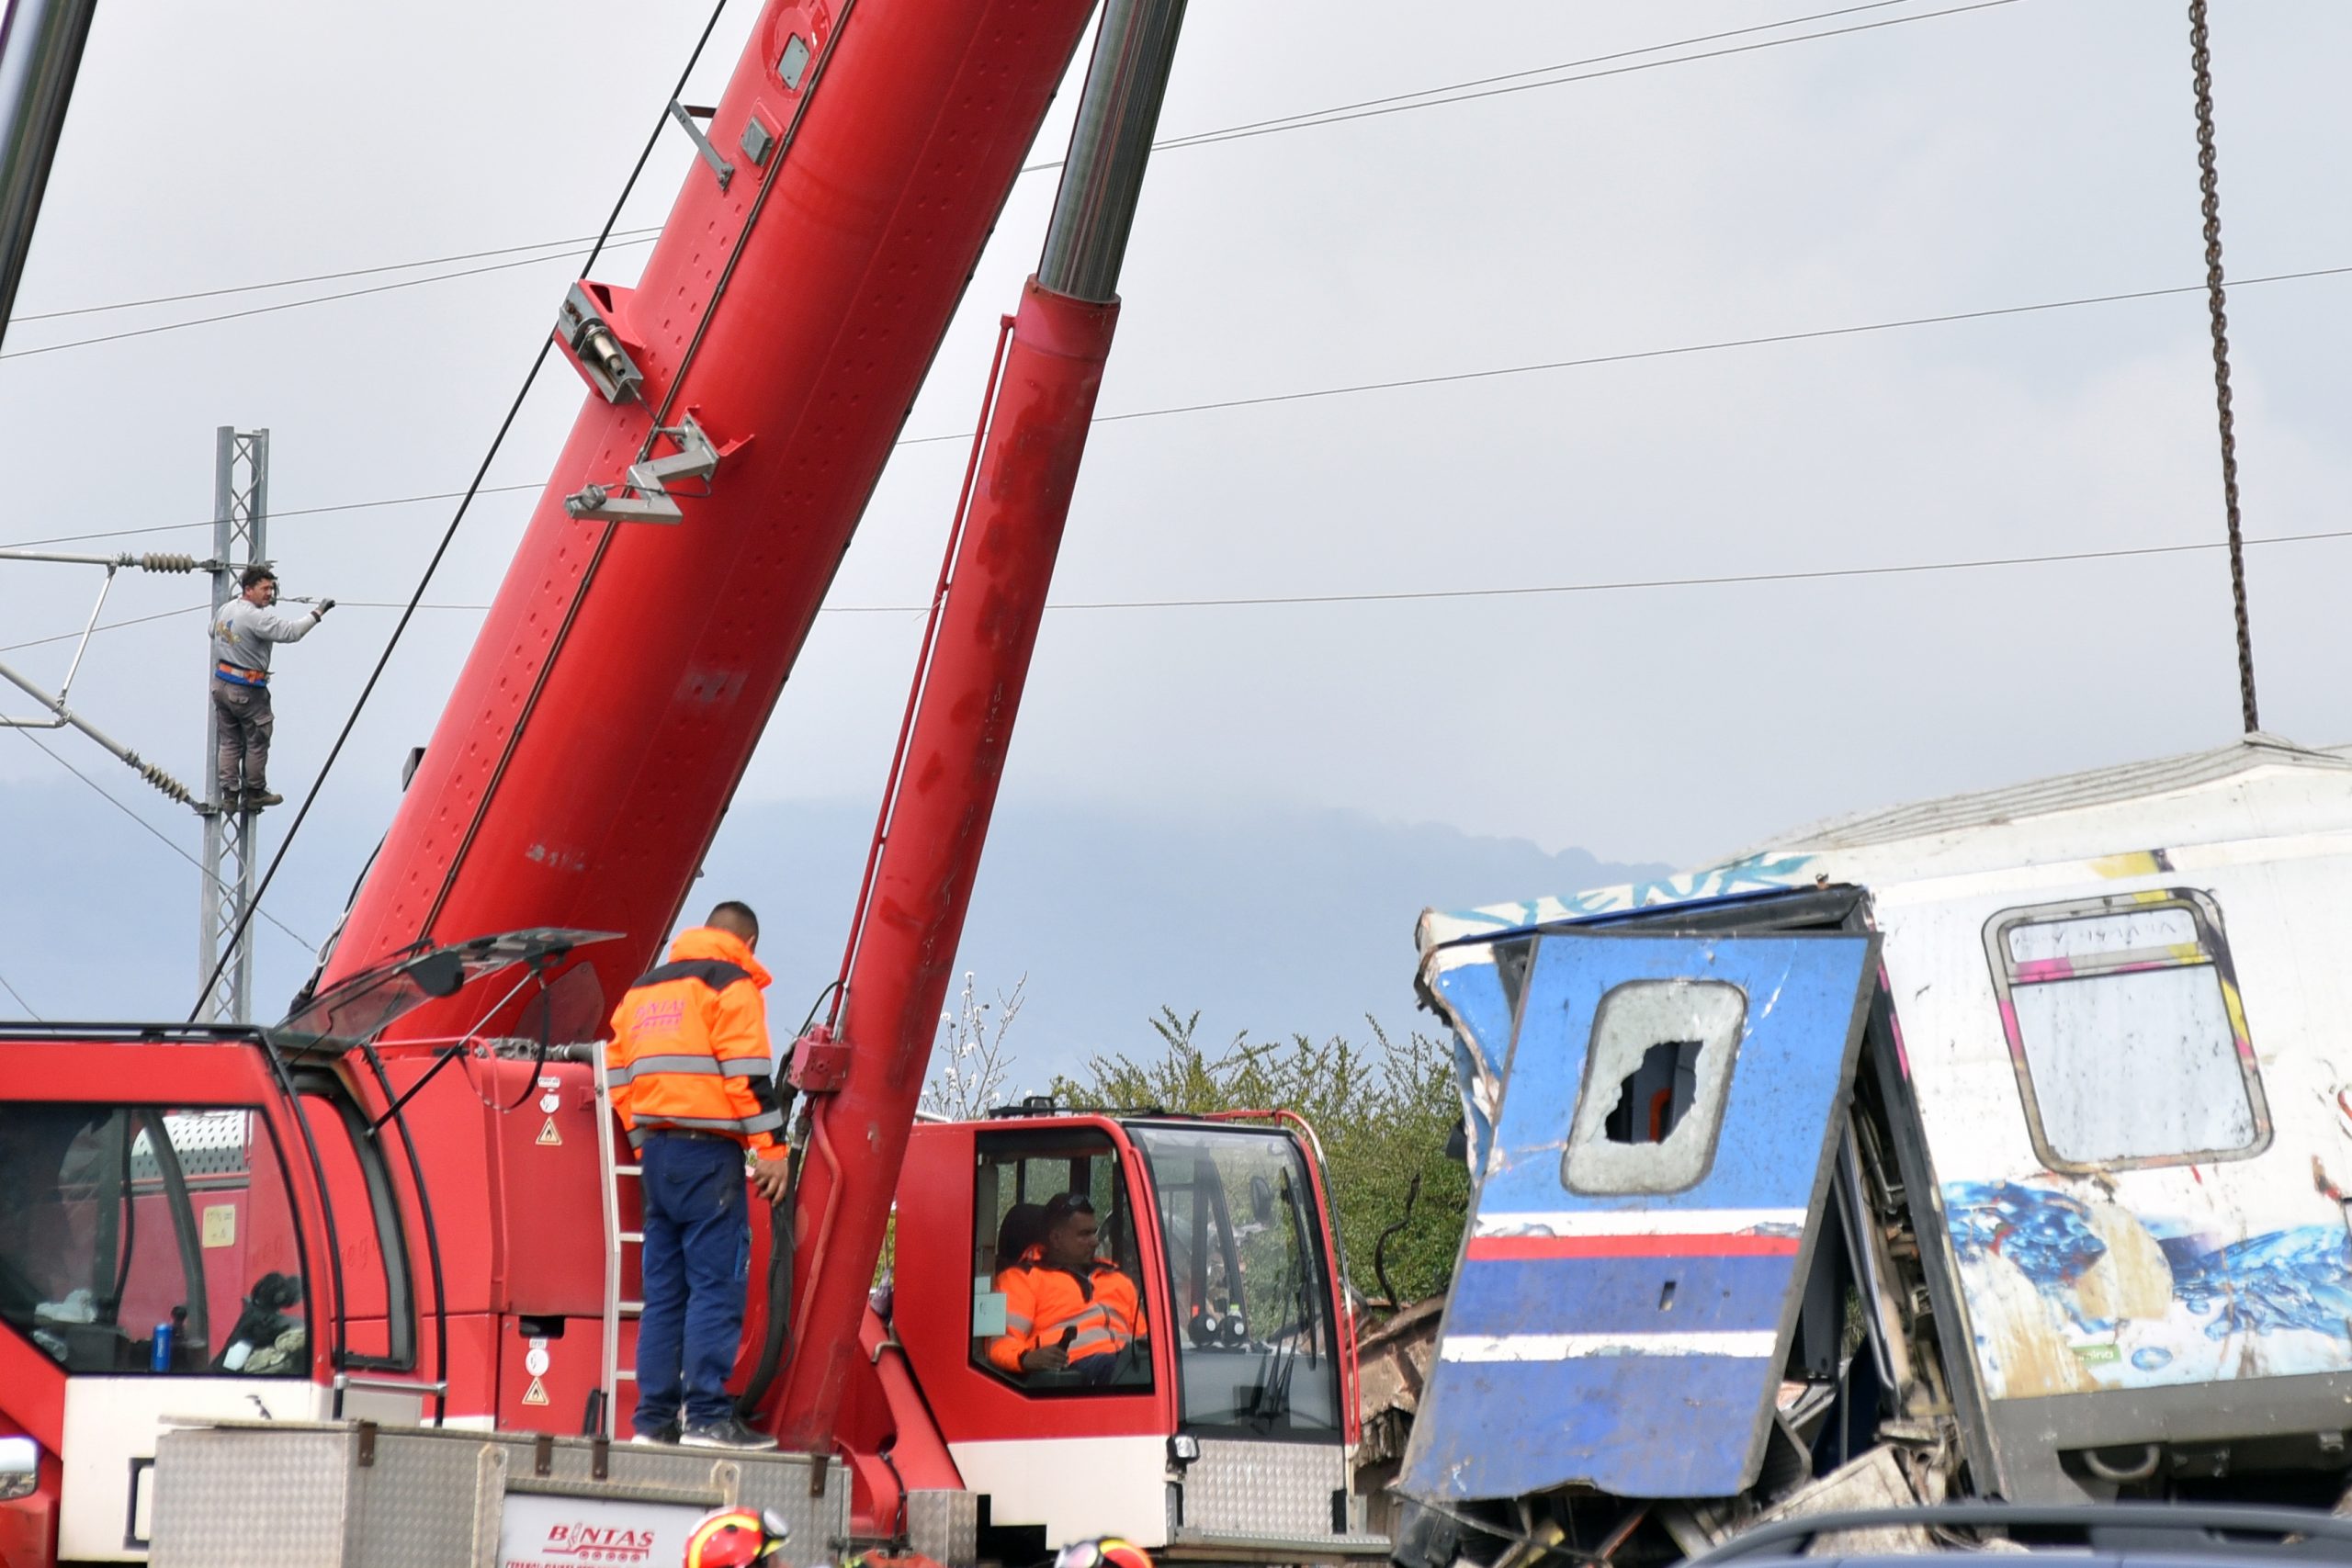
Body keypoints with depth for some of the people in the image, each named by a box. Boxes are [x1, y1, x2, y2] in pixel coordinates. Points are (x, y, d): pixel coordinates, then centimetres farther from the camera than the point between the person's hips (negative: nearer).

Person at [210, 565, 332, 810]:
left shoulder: (226, 609, 5)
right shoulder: (256, 618, -23)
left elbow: (213, 632, 24)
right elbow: (290, 631, -30)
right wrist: (317, 613, -23)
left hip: (221, 685, 8)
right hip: (246, 690, -8)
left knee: (230, 742, 13)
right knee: (257, 742, 9)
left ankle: (229, 796, 14)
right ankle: (254, 794, 18)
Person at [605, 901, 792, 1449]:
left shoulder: (644, 989, 19)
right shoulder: (732, 985, -3)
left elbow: (619, 1073, 17)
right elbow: (747, 1072, -12)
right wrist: (770, 1147, -11)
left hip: (656, 1150, 7)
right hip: (708, 1153, -7)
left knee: (664, 1289, 10)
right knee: (717, 1285, -8)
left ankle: (654, 1418, 8)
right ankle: (707, 1416, -14)